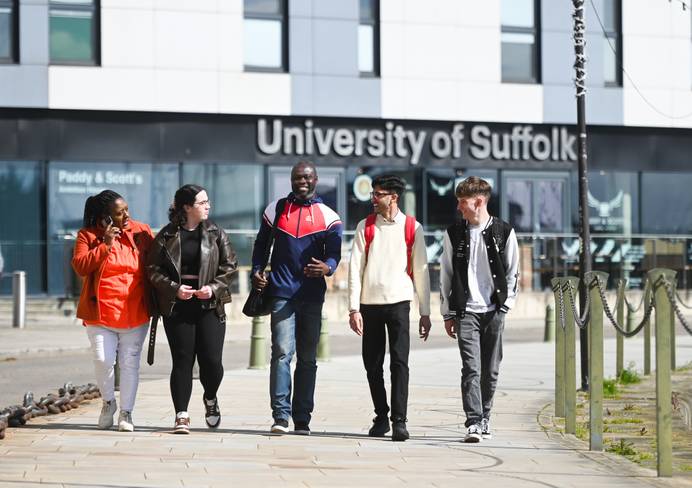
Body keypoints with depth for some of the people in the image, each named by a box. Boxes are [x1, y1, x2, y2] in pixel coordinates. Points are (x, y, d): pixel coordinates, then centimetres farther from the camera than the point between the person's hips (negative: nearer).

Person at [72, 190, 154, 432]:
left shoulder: (141, 232, 5)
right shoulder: (88, 236, 0)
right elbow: (80, 266, -12)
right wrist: (105, 245, -19)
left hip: (135, 313, 2)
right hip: (101, 313, -1)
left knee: (130, 362, 4)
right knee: (103, 360, -9)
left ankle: (126, 412, 17)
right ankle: (108, 402, 18)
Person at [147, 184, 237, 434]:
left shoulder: (216, 234, 7)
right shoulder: (167, 236, 3)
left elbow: (229, 266, 5)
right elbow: (154, 270, 1)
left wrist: (214, 287, -10)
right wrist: (174, 288, -13)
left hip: (209, 305, 1)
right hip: (177, 307, -1)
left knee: (211, 360, -5)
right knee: (182, 360, -3)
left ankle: (210, 399, 25)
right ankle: (181, 415, 1)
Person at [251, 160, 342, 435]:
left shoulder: (328, 216, 7)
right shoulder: (276, 210, 10)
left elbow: (334, 252, -1)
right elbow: (261, 244, 19)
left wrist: (327, 267, -24)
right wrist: (257, 271, 4)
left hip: (312, 294, 1)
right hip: (282, 292, -1)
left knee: (307, 358, 6)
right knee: (282, 352, -13)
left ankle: (302, 418, 11)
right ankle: (281, 415, -16)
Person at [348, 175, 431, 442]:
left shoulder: (412, 227, 3)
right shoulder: (365, 226, 6)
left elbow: (420, 271, 5)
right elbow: (355, 267, 3)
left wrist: (425, 312, 3)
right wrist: (354, 308, -4)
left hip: (398, 302, -2)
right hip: (369, 303, 2)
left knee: (399, 362, -10)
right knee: (372, 364, 6)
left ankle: (399, 421, -11)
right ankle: (381, 417, 19)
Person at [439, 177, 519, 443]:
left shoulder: (504, 232, 3)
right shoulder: (453, 233, 7)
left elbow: (512, 273, 8)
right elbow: (446, 275, 11)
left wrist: (504, 306, 0)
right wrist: (448, 314, 8)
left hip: (494, 312, 0)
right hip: (466, 311, 0)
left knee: (490, 370, 6)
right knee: (471, 368, -11)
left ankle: (484, 418, 22)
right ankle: (473, 424, -15)